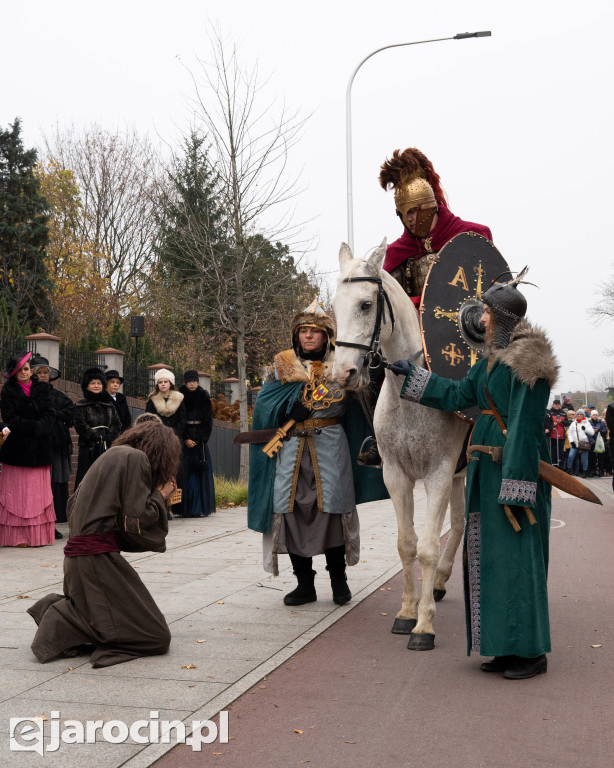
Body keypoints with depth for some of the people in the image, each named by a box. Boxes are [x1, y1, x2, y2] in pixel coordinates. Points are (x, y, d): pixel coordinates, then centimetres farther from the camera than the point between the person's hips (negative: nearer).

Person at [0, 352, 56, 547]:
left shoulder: (43, 389, 11)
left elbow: (49, 415, 1)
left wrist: (33, 427, -15)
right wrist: (35, 426, -14)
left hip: (39, 449, 3)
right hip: (17, 448, -2)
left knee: (39, 493, 2)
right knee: (17, 493, -3)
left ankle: (38, 535, 6)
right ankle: (17, 536, -1)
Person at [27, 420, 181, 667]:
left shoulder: (111, 455, 19)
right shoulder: (136, 458, -8)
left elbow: (73, 504, 20)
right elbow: (138, 519, -14)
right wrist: (161, 495, 5)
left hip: (77, 555, 10)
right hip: (98, 557, -10)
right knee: (155, 637, -6)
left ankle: (57, 609, 7)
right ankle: (62, 625, -8)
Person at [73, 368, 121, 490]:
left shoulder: (109, 405, 16)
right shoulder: (80, 405, 5)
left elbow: (117, 425, 10)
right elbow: (80, 426, -6)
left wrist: (107, 437, -6)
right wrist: (97, 437, -11)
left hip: (107, 447, 4)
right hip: (88, 449, -3)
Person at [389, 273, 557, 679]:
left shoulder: (526, 361, -15)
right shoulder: (494, 358, 14)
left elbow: (525, 426, -19)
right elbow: (458, 394, 22)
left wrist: (516, 485, -22)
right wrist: (413, 374, 25)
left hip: (517, 465, -10)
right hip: (489, 465, 10)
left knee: (517, 554, -4)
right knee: (489, 555, 12)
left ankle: (532, 651, 7)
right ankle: (508, 646, 21)